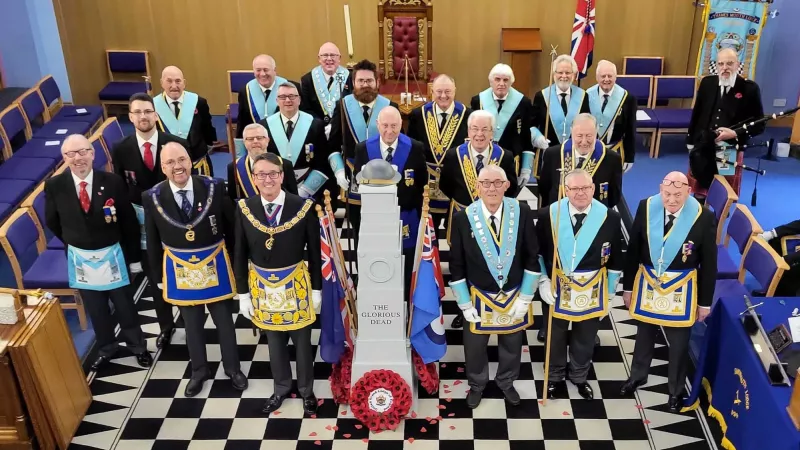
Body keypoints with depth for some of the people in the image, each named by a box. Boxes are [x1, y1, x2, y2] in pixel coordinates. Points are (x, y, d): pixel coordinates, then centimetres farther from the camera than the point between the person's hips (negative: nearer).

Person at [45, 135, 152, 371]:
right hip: (80, 258, 1)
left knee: (125, 305, 15)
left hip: (112, 255, -1)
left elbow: (129, 221, -7)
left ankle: (137, 345, 37)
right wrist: (74, 243, 10)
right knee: (95, 309, 18)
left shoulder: (113, 182, -16)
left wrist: (134, 257, -3)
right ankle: (106, 348, 41)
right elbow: (52, 222, 4)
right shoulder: (54, 186, -13)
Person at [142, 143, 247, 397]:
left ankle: (233, 368, 37)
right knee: (192, 323, 19)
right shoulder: (152, 198, -13)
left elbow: (231, 227, -5)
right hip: (179, 269, 1)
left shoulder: (214, 188, -16)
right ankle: (199, 371, 40)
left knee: (223, 319, 16)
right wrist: (159, 276, 3)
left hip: (215, 265, -1)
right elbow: (153, 242, -2)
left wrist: (234, 263, 0)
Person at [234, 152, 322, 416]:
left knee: (302, 340, 13)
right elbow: (240, 255, -1)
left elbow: (315, 252, -7)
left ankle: (306, 390, 34)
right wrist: (243, 293, 1)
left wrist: (317, 288, -4)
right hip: (262, 286, 2)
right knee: (274, 341, 19)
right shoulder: (244, 209, -8)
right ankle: (281, 387, 40)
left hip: (296, 284, -2)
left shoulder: (303, 207, -14)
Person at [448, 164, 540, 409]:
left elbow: (532, 257, -6)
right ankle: (476, 385, 46)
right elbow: (456, 265, -8)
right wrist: (465, 304, -7)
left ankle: (506, 382, 49)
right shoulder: (463, 218, -16)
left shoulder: (521, 212, -14)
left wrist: (525, 297, -7)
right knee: (475, 345, 17)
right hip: (479, 296, -1)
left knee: (511, 344, 20)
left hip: (515, 295, 1)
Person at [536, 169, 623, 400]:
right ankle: (555, 377, 41)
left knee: (585, 338, 19)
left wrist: (610, 294, 1)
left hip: (593, 290, 1)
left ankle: (579, 376, 43)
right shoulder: (549, 215, -14)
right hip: (557, 287, 0)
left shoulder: (609, 218, -13)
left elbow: (615, 260, -3)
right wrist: (543, 281, -6)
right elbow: (538, 252, 0)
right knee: (556, 336, 18)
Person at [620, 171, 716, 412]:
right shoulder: (646, 207, -13)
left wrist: (705, 301, -3)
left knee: (679, 343, 14)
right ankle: (638, 375, 47)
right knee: (644, 334, 23)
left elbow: (709, 263, -8)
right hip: (647, 284, 2)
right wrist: (628, 286, 3)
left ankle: (676, 390, 37)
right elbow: (633, 250, -2)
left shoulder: (704, 217, -19)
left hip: (681, 290, -2)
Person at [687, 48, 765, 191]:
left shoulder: (750, 88, -2)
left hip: (730, 145, -3)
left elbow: (759, 125, 1)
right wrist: (690, 140, 14)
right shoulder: (707, 82, 9)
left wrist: (735, 134, -15)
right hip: (703, 142, 3)